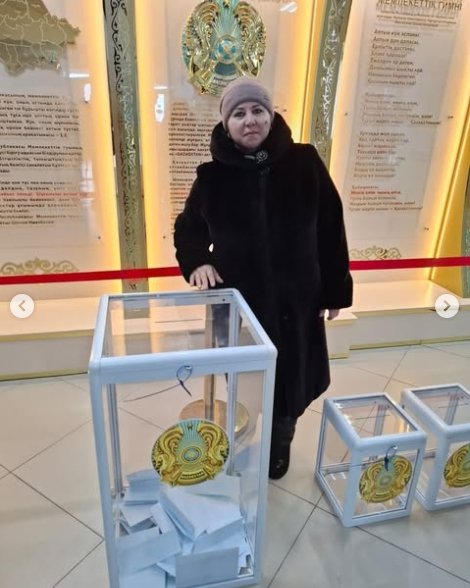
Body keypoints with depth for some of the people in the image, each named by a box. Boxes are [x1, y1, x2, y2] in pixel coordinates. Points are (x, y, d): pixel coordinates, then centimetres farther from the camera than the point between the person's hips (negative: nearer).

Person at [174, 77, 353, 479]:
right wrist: (197, 261, -10)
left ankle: (281, 444, 46)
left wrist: (335, 290, 0)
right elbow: (188, 227, 10)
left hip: (295, 300, 1)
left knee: (291, 379, 14)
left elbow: (331, 228, -1)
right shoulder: (213, 175, -4)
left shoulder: (304, 163, -5)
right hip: (237, 302, 0)